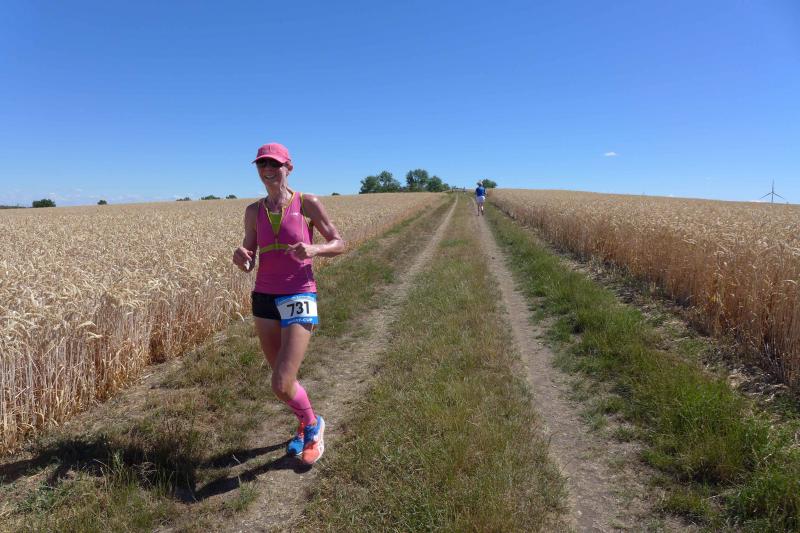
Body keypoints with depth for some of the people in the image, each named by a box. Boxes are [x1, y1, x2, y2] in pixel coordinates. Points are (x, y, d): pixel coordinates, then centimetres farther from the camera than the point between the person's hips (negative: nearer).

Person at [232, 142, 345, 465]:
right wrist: (240, 258, -16)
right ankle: (304, 425, 43)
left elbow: (339, 244, 1)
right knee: (283, 379, 14)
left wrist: (314, 249, -20)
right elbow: (249, 264, 8)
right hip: (264, 298, 5)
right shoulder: (254, 211, 6)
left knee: (282, 386, -10)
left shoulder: (308, 204, -4)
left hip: (299, 298, -4)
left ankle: (313, 424, 22)